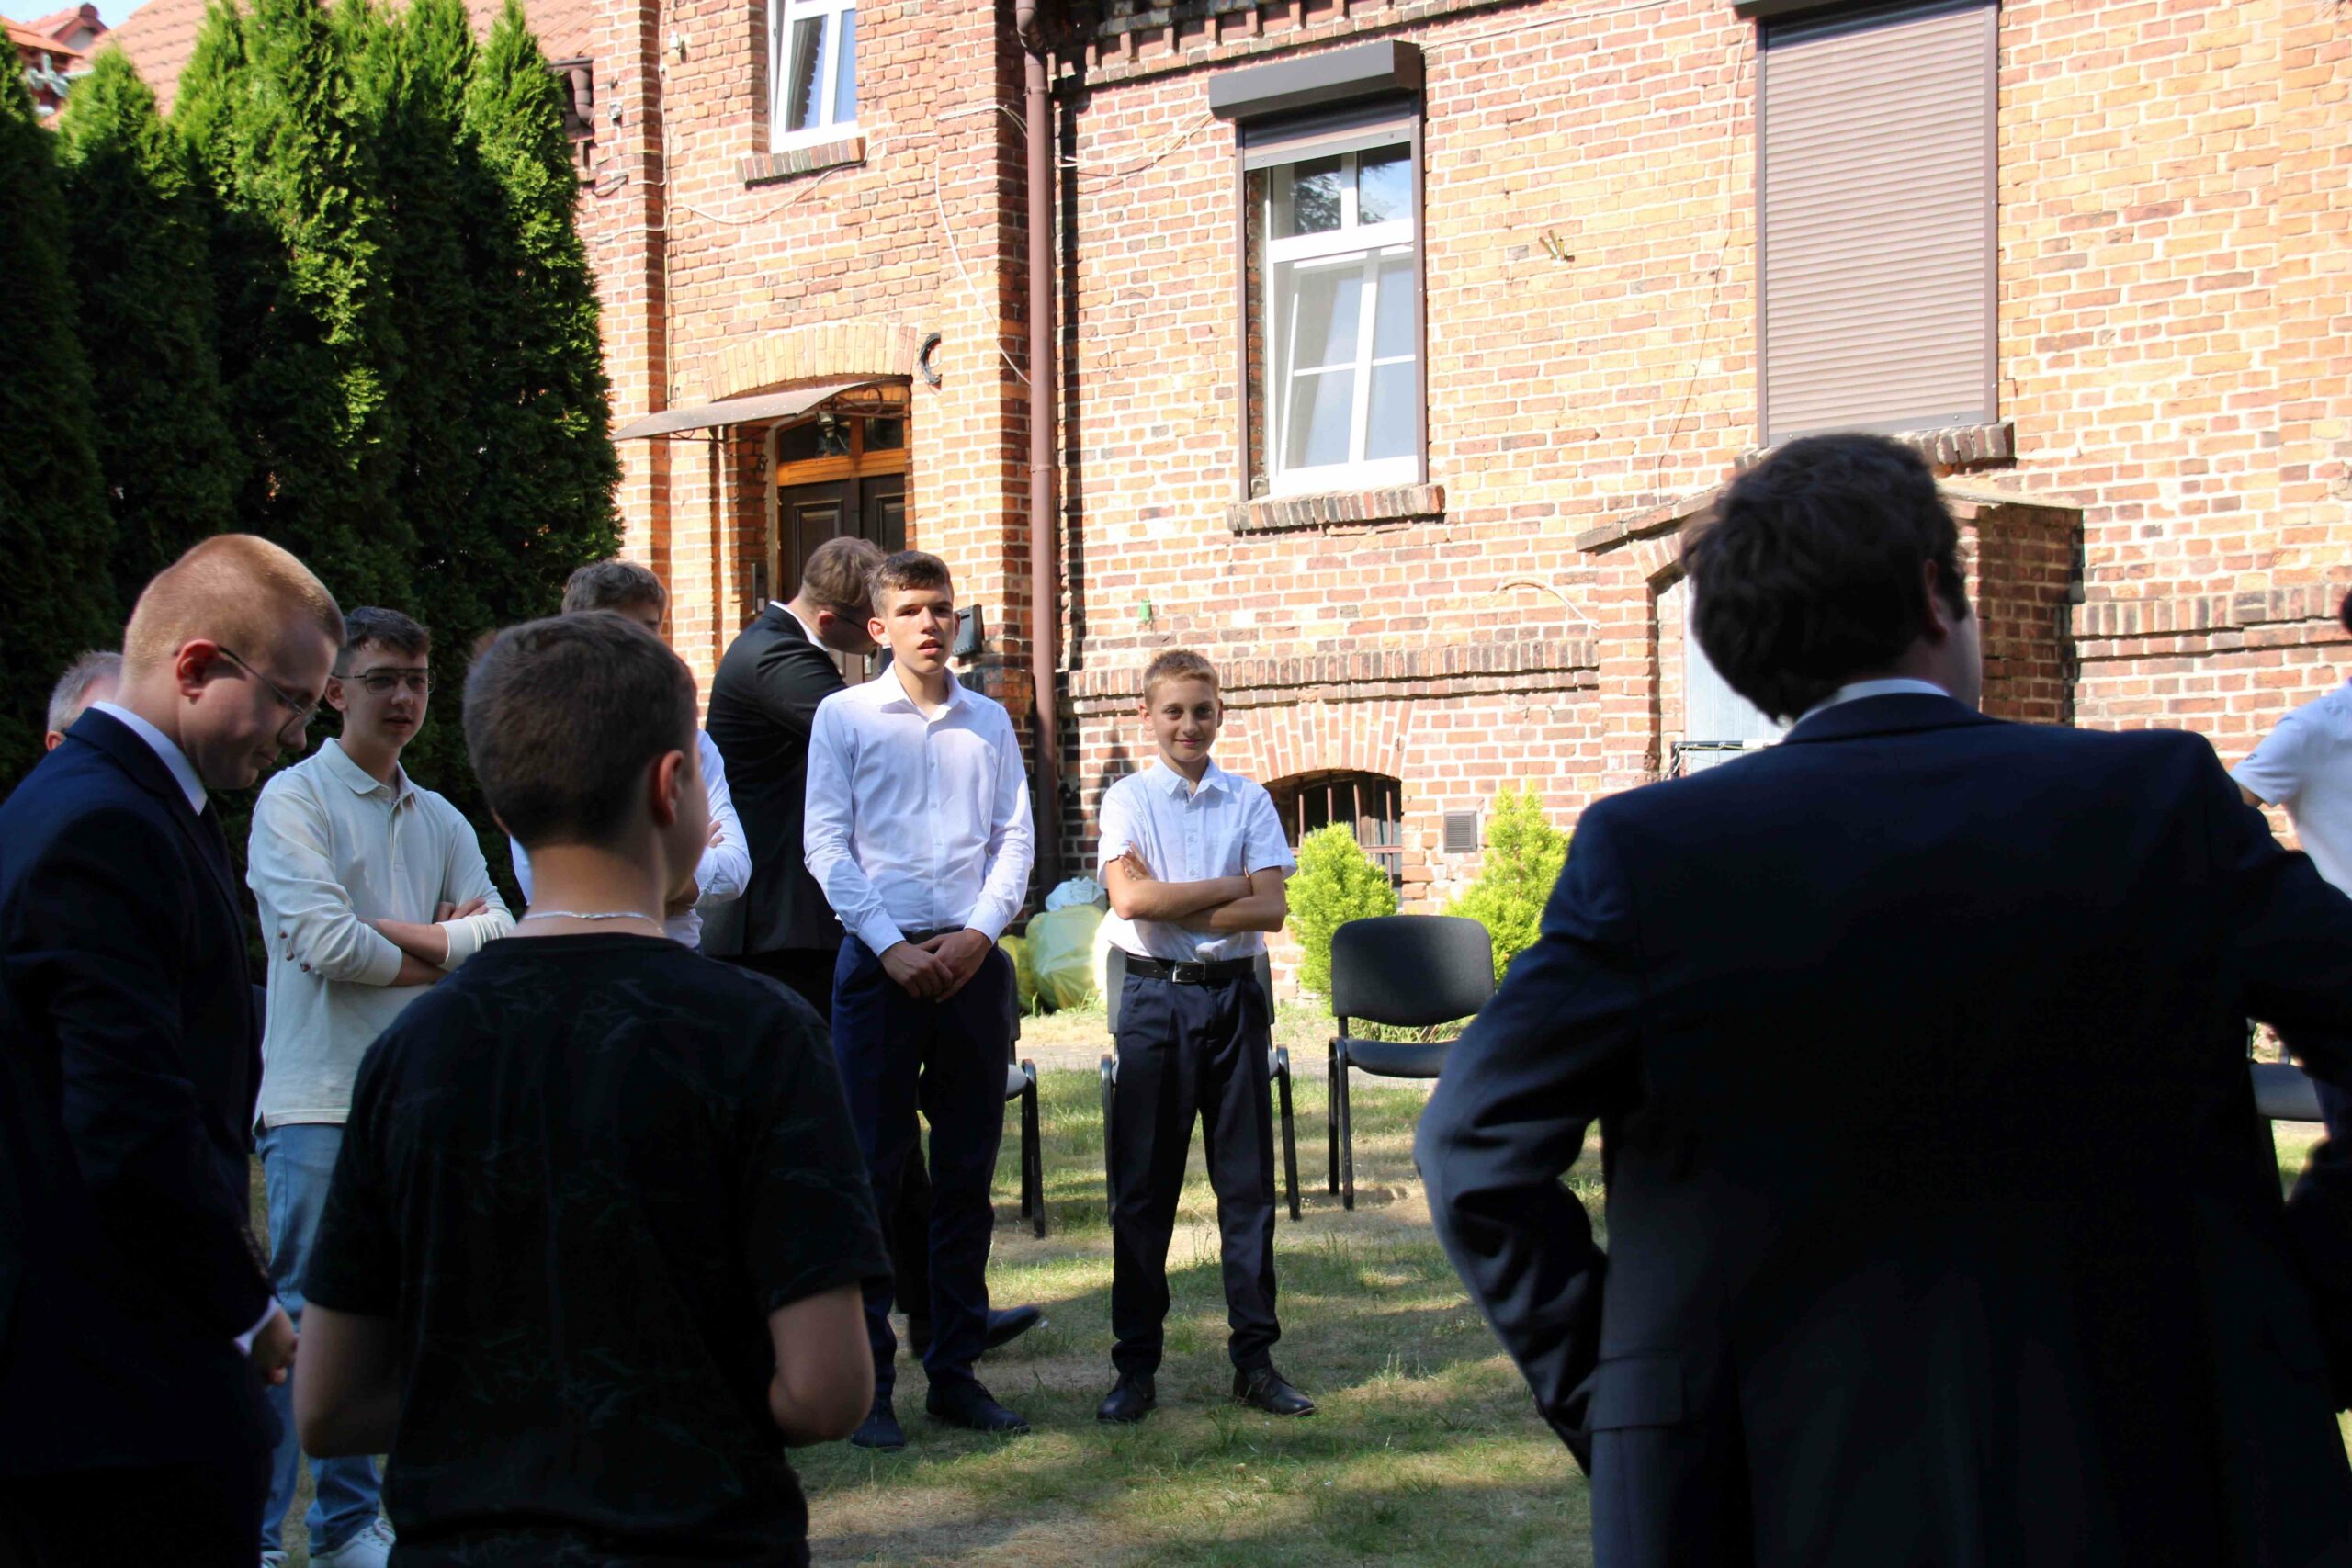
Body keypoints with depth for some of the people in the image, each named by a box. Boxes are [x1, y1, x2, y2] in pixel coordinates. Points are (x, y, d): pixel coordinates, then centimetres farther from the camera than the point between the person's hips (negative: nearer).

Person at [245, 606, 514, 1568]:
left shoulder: (439, 820, 15)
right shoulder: (294, 799, -2)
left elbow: (502, 936, 4)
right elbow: (325, 943, -14)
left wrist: (388, 930, -10)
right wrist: (444, 954, -3)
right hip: (320, 1099, -6)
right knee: (304, 1314, -7)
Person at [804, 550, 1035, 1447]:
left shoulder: (990, 722, 13)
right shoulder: (845, 716, 4)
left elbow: (1015, 840, 8)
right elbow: (826, 843, -2)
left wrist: (977, 934, -8)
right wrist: (893, 947, -11)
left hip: (973, 960, 3)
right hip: (881, 959, -3)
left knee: (968, 1171, 7)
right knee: (872, 1171, -3)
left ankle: (956, 1372, 15)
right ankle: (864, 1382, 2)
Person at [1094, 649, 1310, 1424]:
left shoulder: (1250, 800, 7)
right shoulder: (1127, 798, 3)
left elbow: (1273, 909, -4)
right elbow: (1129, 898, -12)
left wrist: (1173, 905, -10)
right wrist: (1235, 885, -8)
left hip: (1234, 993, 2)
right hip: (1156, 995, -2)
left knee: (1247, 1179, 4)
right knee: (1142, 1185, 2)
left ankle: (1256, 1359, 12)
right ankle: (1135, 1366, 8)